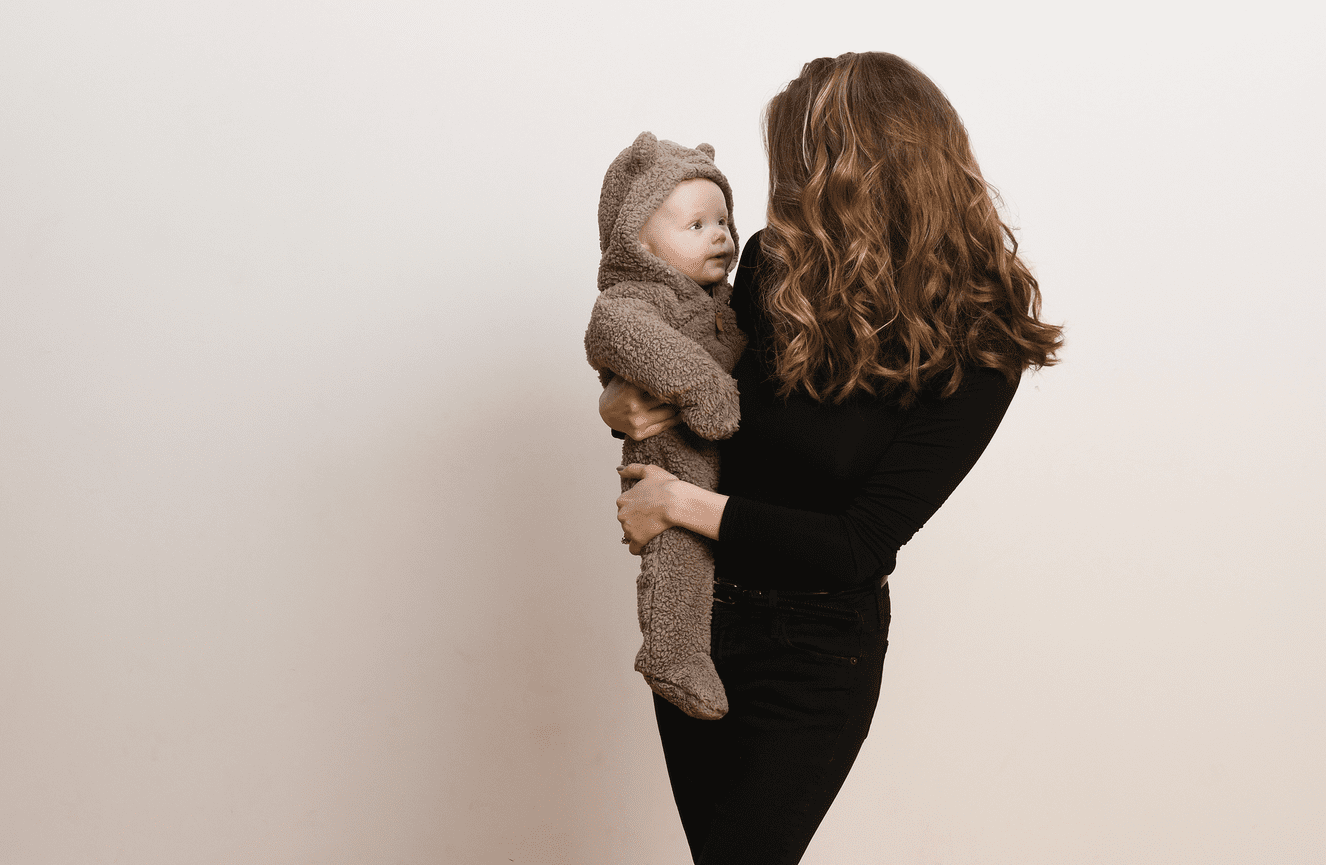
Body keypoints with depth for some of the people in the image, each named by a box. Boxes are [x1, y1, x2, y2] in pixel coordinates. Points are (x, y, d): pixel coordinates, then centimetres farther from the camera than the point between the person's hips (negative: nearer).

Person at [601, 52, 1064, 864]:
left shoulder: (975, 352, -19)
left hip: (815, 652, -5)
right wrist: (622, 402, -9)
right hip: (693, 617, 5)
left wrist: (681, 502, -19)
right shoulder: (772, 266, -7)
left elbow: (858, 545, -21)